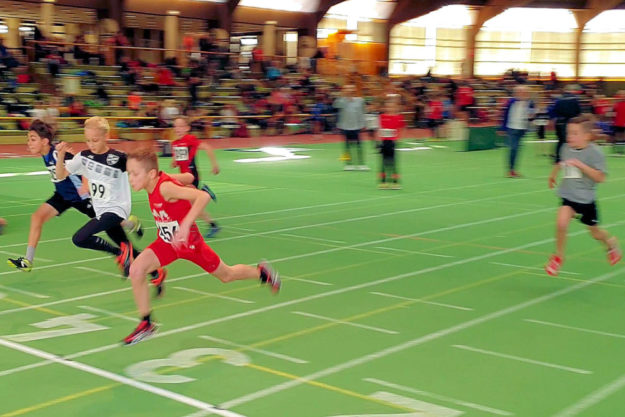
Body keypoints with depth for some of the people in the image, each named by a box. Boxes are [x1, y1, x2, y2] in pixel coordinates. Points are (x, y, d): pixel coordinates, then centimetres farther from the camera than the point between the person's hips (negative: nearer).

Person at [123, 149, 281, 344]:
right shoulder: (153, 183, -9)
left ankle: (261, 272, 45)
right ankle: (146, 324, 1)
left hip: (189, 241, -6)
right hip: (167, 242, 7)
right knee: (136, 270, -14)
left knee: (226, 275, 14)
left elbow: (203, 197, -44)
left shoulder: (166, 187, -32)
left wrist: (185, 226, -50)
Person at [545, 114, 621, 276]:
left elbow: (600, 177, -24)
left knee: (595, 232, 15)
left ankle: (610, 242, 51)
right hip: (569, 196, 3)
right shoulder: (566, 148, -3)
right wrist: (553, 174, 23)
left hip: (586, 199, -3)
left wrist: (580, 165, -29)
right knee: (561, 223, -22)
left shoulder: (595, 152, -17)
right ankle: (558, 256, -2)